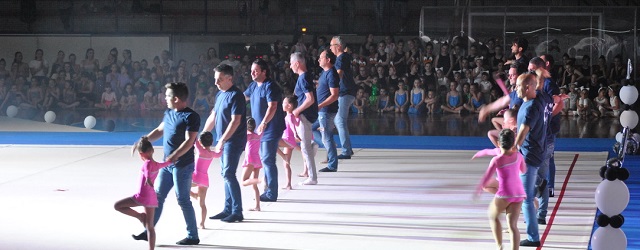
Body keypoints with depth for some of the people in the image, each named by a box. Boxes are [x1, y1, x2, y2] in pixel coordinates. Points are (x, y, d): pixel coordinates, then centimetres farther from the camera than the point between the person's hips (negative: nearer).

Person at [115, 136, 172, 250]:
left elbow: (148, 171, -36)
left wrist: (148, 178, -54)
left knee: (117, 205, 4)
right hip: (152, 197, 8)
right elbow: (169, 162, 27)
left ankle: (140, 216, 3)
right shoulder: (157, 164, 8)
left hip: (142, 196, -8)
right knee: (150, 226, 10)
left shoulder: (147, 163, -13)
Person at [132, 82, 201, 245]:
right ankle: (149, 231, 16)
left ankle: (193, 236, 8)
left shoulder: (191, 116, -16)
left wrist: (174, 156, -36)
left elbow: (189, 141, -23)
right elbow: (159, 131, 23)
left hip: (183, 165, -8)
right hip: (167, 164, 8)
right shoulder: (169, 113, 9)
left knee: (183, 200, -2)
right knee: (158, 196, 10)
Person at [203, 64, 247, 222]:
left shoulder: (236, 96, -14)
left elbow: (235, 121, -21)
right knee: (226, 175, 11)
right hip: (223, 141, 9)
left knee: (229, 174, -11)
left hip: (234, 142, -9)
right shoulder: (220, 94, 13)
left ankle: (237, 212, -7)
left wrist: (222, 140, -24)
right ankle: (228, 210, 17)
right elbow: (213, 117, 21)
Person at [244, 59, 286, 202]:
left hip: (271, 129, -10)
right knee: (265, 160, 14)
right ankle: (268, 190, 21)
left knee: (267, 160, -10)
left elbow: (272, 107, -25)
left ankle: (271, 194, -6)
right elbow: (243, 98, 28)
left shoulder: (270, 86, -15)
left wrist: (264, 123, -31)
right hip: (261, 129, 10)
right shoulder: (254, 86, 13)